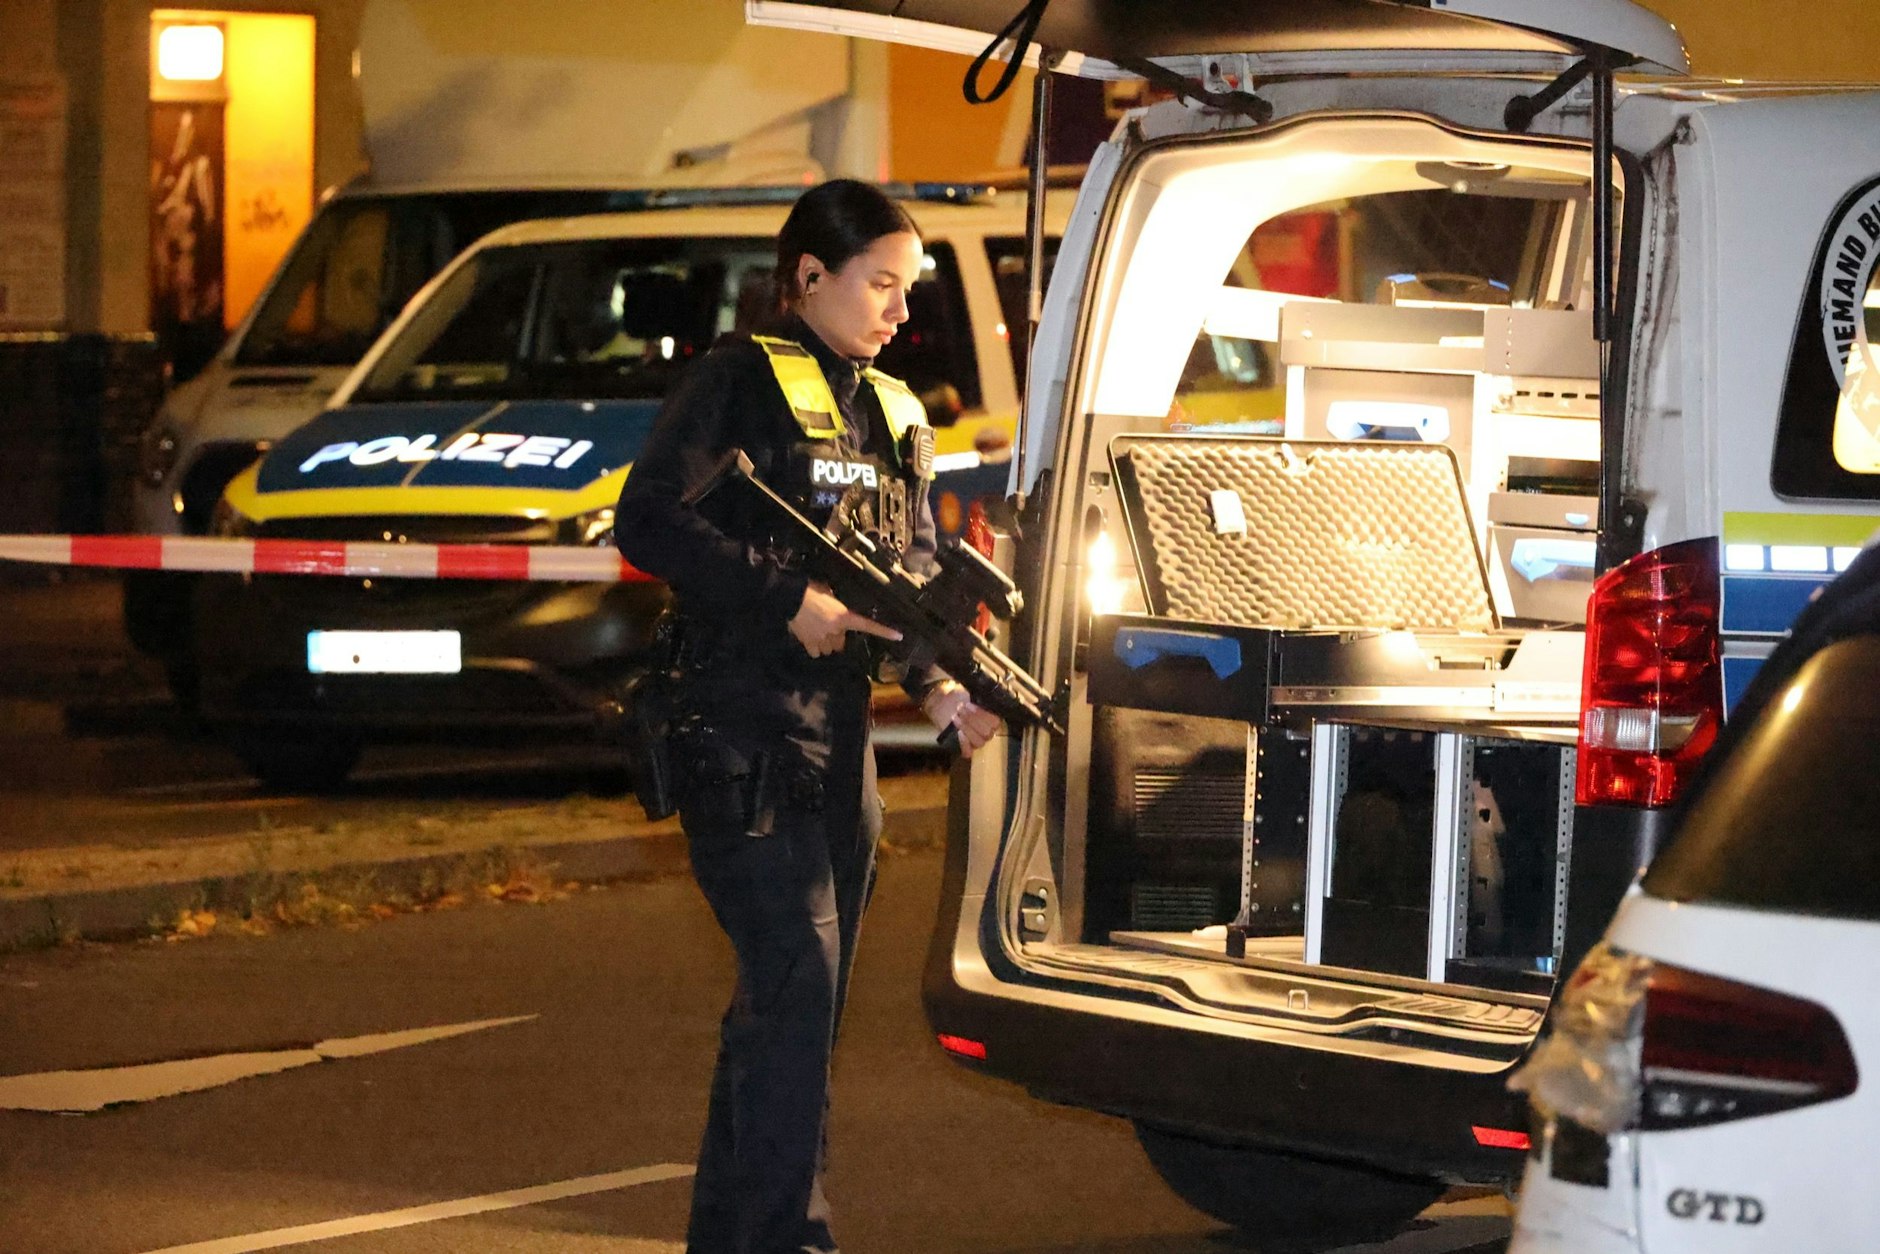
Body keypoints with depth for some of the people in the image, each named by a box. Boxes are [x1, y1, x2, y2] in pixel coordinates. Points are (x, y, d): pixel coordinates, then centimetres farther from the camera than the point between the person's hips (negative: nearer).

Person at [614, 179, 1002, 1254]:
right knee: (799, 974, -18)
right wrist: (789, 600, -19)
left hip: (841, 739, 8)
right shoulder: (743, 380, -5)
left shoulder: (894, 412, 17)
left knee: (796, 1002, 11)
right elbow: (650, 521, -15)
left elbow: (917, 573, 12)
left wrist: (944, 689, -7)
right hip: (740, 738, -8)